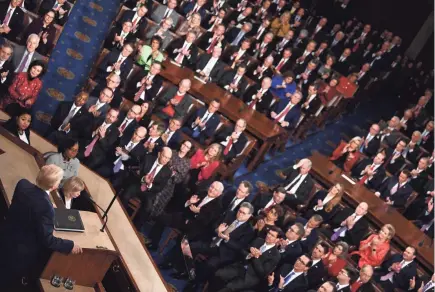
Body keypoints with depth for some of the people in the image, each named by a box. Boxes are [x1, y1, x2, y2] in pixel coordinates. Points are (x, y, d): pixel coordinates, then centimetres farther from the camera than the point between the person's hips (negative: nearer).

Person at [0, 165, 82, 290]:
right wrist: (70, 246, -13)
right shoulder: (45, 206, -36)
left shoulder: (23, 184, -16)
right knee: (13, 284, 22)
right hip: (21, 251, -5)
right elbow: (47, 240, -26)